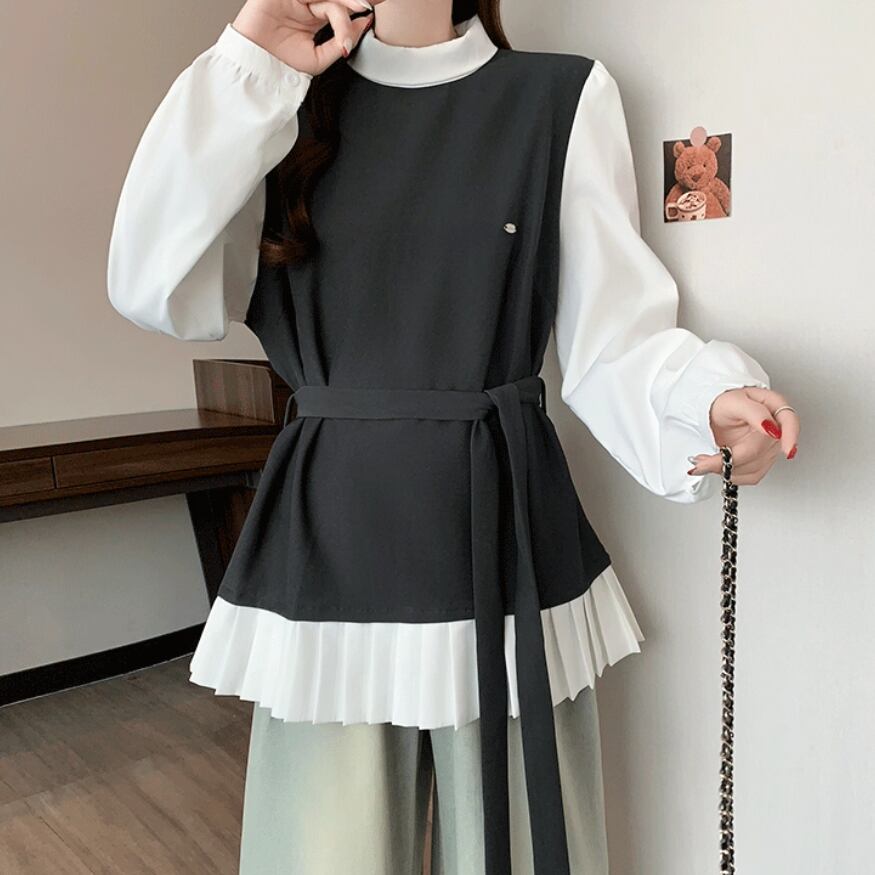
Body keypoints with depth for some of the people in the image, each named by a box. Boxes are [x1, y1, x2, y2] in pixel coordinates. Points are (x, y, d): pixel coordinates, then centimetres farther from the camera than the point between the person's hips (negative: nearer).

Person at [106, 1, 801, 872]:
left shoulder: (564, 97, 3)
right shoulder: (291, 105, 9)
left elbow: (614, 340, 0)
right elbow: (157, 290, -3)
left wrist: (709, 396, -21)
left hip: (504, 531, 0)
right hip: (328, 535, 1)